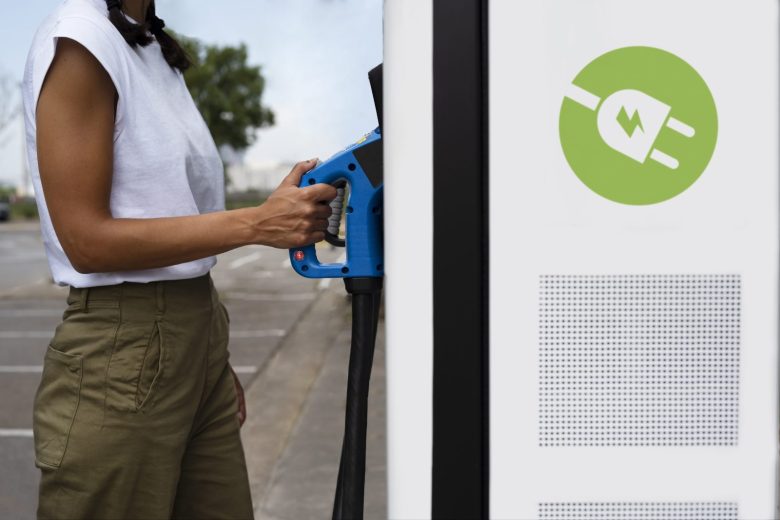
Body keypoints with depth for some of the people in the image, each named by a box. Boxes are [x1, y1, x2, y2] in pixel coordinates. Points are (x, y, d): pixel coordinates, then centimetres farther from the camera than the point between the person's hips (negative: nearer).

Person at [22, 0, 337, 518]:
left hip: (198, 336, 8)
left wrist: (215, 358, 14)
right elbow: (87, 240, -16)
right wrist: (256, 223, -19)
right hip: (123, 351, -8)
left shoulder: (157, 51, 14)